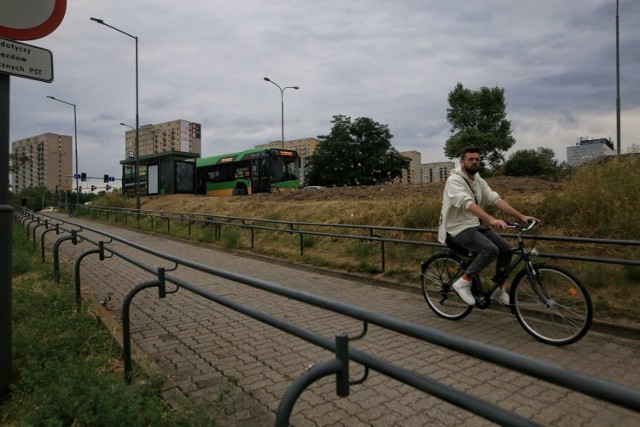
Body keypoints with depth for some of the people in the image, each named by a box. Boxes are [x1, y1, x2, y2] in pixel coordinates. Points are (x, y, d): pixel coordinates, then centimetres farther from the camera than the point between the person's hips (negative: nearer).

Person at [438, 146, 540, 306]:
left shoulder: (479, 182, 10)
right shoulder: (454, 180, -16)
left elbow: (496, 200, 2)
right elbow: (467, 203, -32)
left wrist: (521, 216, -9)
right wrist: (491, 219, -45)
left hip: (476, 225, 8)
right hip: (459, 228, -8)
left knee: (506, 248, -2)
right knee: (491, 250, -27)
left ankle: (498, 290, 16)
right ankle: (463, 282, -11)